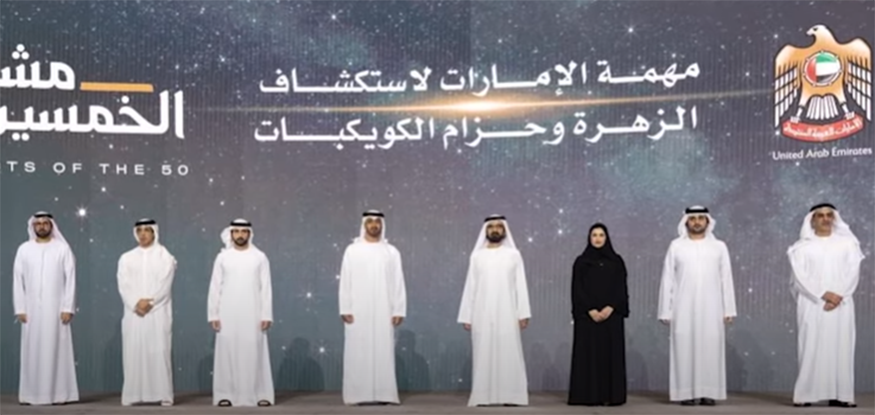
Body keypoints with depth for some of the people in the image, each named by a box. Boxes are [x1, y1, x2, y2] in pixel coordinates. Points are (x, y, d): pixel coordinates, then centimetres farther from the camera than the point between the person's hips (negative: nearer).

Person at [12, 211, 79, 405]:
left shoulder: (63, 248, 1)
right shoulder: (24, 249, 6)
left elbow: (70, 280, -2)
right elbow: (18, 281, 5)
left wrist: (68, 308, -9)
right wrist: (19, 309, -2)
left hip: (56, 308, -2)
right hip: (32, 308, 2)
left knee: (56, 349, -2)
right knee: (32, 351, 1)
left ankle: (58, 394, 1)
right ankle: (30, 394, 4)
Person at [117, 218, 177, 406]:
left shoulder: (165, 257, 6)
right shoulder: (126, 258, 12)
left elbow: (164, 285, -4)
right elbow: (123, 285, 1)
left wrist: (149, 301, -15)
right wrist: (135, 304, -13)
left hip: (158, 313, -2)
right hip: (133, 313, 2)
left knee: (159, 352, -6)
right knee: (133, 353, -1)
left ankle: (163, 394, -5)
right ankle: (132, 395, 2)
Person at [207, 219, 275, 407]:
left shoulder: (260, 257, 3)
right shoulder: (222, 257, 4)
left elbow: (266, 288, 1)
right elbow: (215, 288, 4)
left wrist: (266, 315, -6)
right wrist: (213, 314, -2)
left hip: (252, 315, -1)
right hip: (228, 315, 1)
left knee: (254, 352, -1)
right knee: (228, 352, 0)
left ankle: (260, 394, 3)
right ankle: (226, 394, 5)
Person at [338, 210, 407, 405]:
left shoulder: (392, 252, 6)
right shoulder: (352, 251, 4)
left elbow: (398, 283, 3)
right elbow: (345, 282, 1)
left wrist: (398, 310, -4)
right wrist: (345, 309, -7)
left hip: (383, 312, 1)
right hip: (358, 311, -1)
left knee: (383, 351, -1)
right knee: (359, 352, -2)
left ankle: (383, 393, 3)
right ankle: (359, 394, 1)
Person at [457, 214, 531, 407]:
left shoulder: (513, 255, 6)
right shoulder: (477, 256, 9)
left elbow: (521, 285, 2)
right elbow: (470, 287, 8)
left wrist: (523, 313, -6)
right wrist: (466, 316, 2)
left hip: (507, 314, -1)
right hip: (482, 315, 1)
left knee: (509, 353, -3)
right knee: (483, 354, -1)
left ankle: (511, 396, -1)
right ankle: (483, 396, 1)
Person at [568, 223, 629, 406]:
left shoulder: (616, 261, 8)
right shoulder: (581, 261, 5)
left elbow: (621, 288, 2)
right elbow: (577, 290, -2)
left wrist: (610, 308, -13)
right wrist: (591, 310, -13)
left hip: (611, 315, 1)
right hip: (587, 316, -1)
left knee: (611, 353, -1)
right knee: (589, 354, -3)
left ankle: (611, 395, 2)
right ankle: (589, 395, -1)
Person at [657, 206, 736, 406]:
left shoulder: (719, 247, 8)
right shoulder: (676, 246, 6)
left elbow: (726, 279, 6)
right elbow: (667, 280, 4)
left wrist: (728, 309, -1)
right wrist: (666, 310, -1)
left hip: (711, 308, 0)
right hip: (684, 308, 0)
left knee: (711, 348, -2)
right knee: (684, 348, -3)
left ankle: (709, 392, 3)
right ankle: (687, 392, 0)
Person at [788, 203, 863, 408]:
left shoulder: (847, 243, 10)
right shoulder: (802, 247, 6)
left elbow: (853, 272, 2)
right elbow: (800, 276, -4)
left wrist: (839, 295, -12)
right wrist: (824, 294, -14)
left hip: (841, 305, 2)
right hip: (812, 305, -1)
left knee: (842, 347, -3)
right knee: (811, 348, -6)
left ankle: (840, 395, -2)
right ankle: (805, 395, -6)